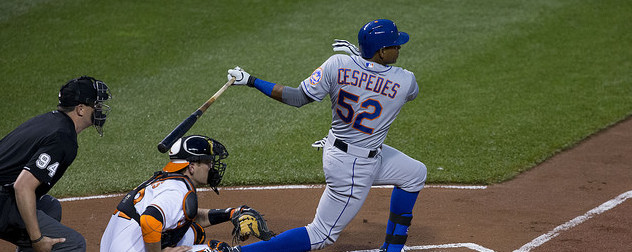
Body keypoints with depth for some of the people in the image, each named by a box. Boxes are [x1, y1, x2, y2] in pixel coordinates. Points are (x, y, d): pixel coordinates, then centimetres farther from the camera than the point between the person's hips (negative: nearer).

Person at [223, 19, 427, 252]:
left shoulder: (338, 65, -15)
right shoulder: (405, 82, -20)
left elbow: (298, 98, -11)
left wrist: (251, 81, -2)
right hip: (355, 168, -7)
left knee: (415, 173, 23)